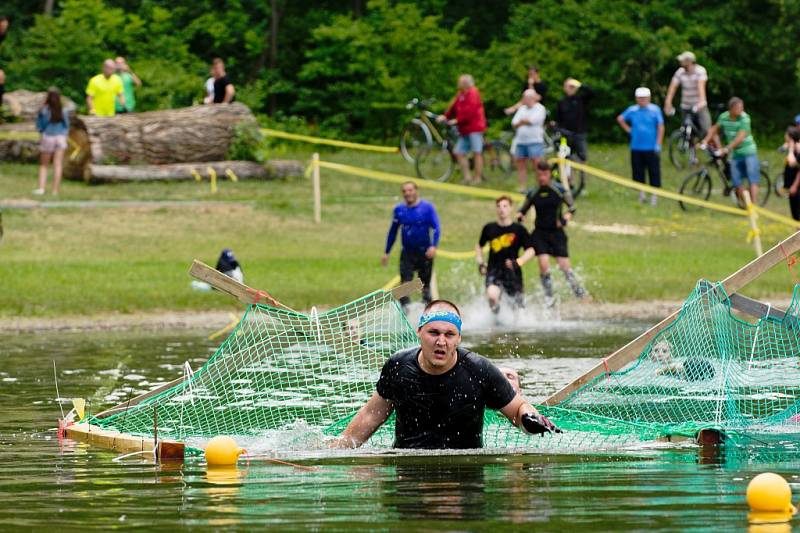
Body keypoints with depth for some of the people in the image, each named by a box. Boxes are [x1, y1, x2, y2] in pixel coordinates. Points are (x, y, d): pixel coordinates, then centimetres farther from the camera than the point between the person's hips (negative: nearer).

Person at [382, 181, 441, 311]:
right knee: (405, 283, -13)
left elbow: (436, 228, -9)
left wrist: (434, 246, -25)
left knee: (425, 286, 6)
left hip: (424, 252, -2)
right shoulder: (399, 210, 6)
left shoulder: (427, 207, -3)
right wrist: (386, 252, 15)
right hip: (407, 253, 2)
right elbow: (393, 232, 15)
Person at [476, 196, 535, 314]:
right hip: (494, 271, 0)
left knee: (517, 304, 5)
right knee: (492, 295, -28)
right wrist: (480, 263, 7)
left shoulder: (519, 229, -3)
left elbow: (530, 251, -2)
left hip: (513, 273, 0)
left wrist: (518, 262, -19)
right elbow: (479, 246, 21)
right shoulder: (489, 228, 4)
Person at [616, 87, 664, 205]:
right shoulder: (632, 110, 4)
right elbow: (620, 119, 19)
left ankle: (654, 195, 5)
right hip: (636, 147, 3)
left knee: (654, 173, -2)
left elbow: (660, 127, -3)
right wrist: (628, 130, 8)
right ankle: (641, 194, 21)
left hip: (651, 148, -3)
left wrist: (658, 144, -8)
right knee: (638, 173, 7)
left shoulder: (655, 110, -4)